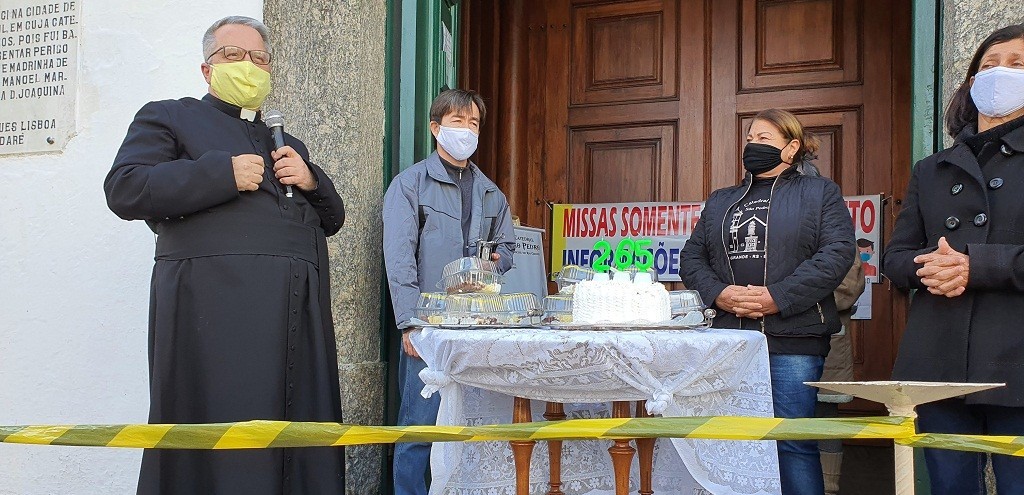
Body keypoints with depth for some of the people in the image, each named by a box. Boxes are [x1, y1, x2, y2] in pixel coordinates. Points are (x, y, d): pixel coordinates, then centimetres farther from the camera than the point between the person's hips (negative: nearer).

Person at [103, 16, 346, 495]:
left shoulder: (288, 145, 30)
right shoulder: (167, 118, 14)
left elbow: (332, 219, 28)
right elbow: (125, 190, -2)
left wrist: (310, 181, 7)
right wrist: (223, 174, -9)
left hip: (298, 313, 5)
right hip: (216, 307, -5)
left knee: (302, 451, 2)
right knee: (222, 452, -8)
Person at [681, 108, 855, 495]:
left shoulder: (820, 193, 7)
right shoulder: (720, 201, 21)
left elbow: (837, 253, -7)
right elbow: (692, 257, 14)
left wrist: (778, 297, -16)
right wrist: (718, 293, -7)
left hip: (793, 341, -4)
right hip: (730, 339, 5)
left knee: (793, 444, -5)